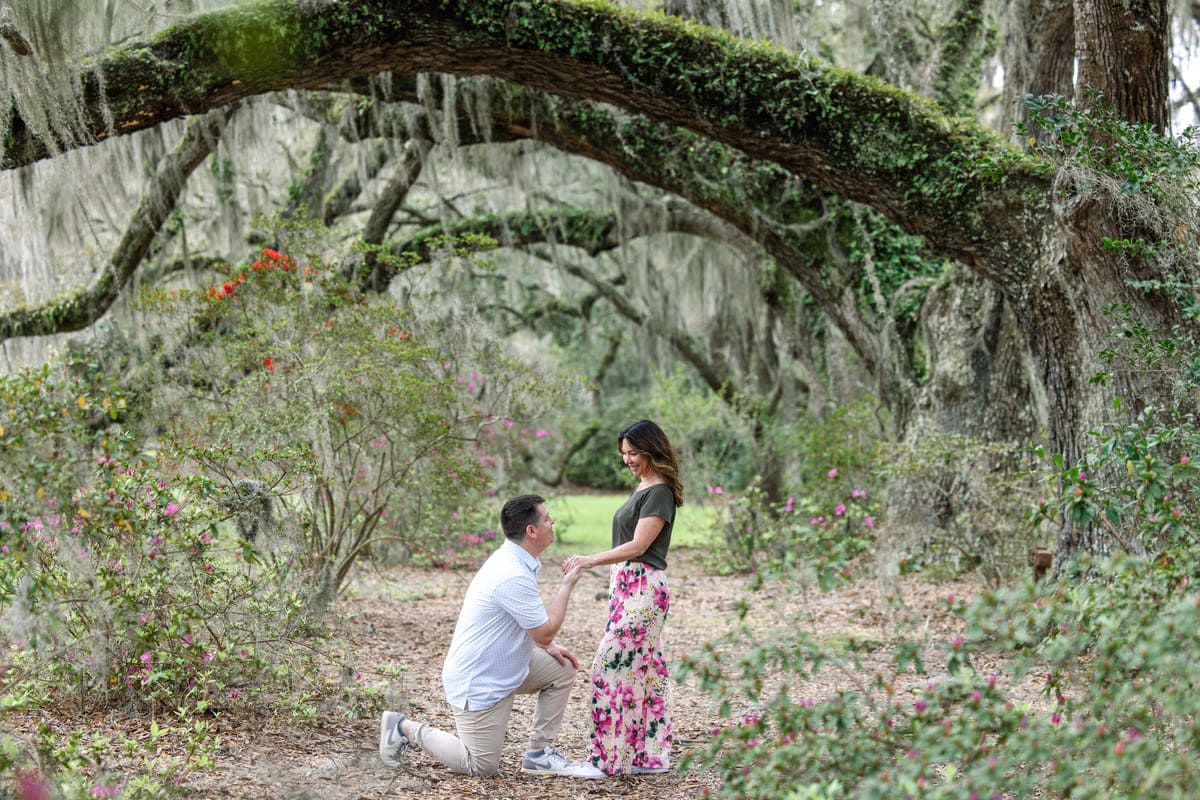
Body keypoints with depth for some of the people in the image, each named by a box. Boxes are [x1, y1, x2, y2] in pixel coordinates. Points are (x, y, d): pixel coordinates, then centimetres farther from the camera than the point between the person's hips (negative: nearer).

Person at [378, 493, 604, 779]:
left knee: (562, 669, 5)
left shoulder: (512, 559, 3)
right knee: (482, 767, 0)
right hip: (478, 684, -10)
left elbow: (530, 621, 20)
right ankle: (406, 728, 11)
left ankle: (539, 754, 11)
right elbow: (546, 631, -22)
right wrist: (566, 585, -13)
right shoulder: (514, 577, -29)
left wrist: (549, 646, 6)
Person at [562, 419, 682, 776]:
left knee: (611, 665, -11)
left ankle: (613, 755, -7)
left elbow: (638, 546, -21)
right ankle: (648, 754, 14)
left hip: (643, 588, -10)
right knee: (644, 669, 10)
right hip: (627, 585, 10)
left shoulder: (660, 492, -12)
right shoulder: (643, 487, 17)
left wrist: (590, 561, -28)